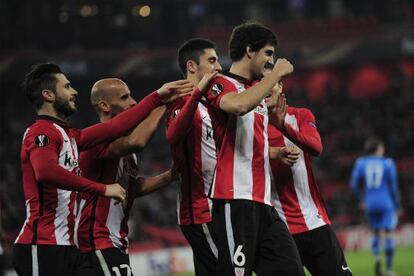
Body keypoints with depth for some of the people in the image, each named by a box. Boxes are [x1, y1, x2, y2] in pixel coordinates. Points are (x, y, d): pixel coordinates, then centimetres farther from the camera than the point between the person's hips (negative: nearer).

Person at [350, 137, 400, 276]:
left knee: (376, 233, 17)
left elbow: (354, 184, 5)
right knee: (388, 235, 1)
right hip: (386, 204, -3)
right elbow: (393, 186, -3)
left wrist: (362, 199, 21)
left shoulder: (360, 163, 3)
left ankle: (376, 257, -11)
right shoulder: (387, 163, -5)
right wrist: (396, 206, 6)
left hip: (370, 204, 3)